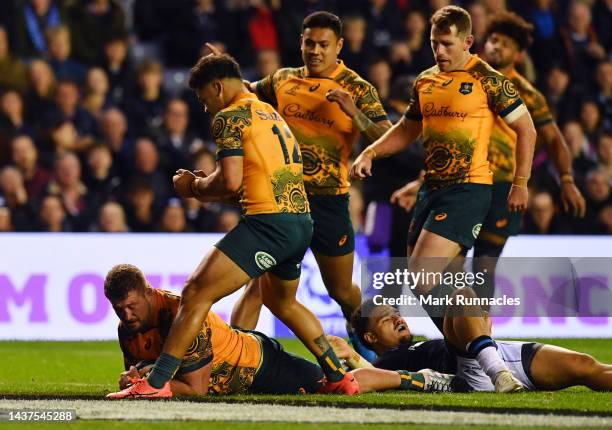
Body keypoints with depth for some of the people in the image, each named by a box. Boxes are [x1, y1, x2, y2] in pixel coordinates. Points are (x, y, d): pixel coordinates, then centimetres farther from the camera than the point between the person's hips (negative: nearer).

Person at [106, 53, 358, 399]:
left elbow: (231, 181, -13)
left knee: (196, 293, -10)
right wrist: (206, 190, 21)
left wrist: (195, 186, 6)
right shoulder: (272, 114, 24)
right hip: (302, 221, 9)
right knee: (282, 302, 32)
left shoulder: (231, 116, -3)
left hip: (269, 222, -9)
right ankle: (339, 377, 34)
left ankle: (156, 382, -18)